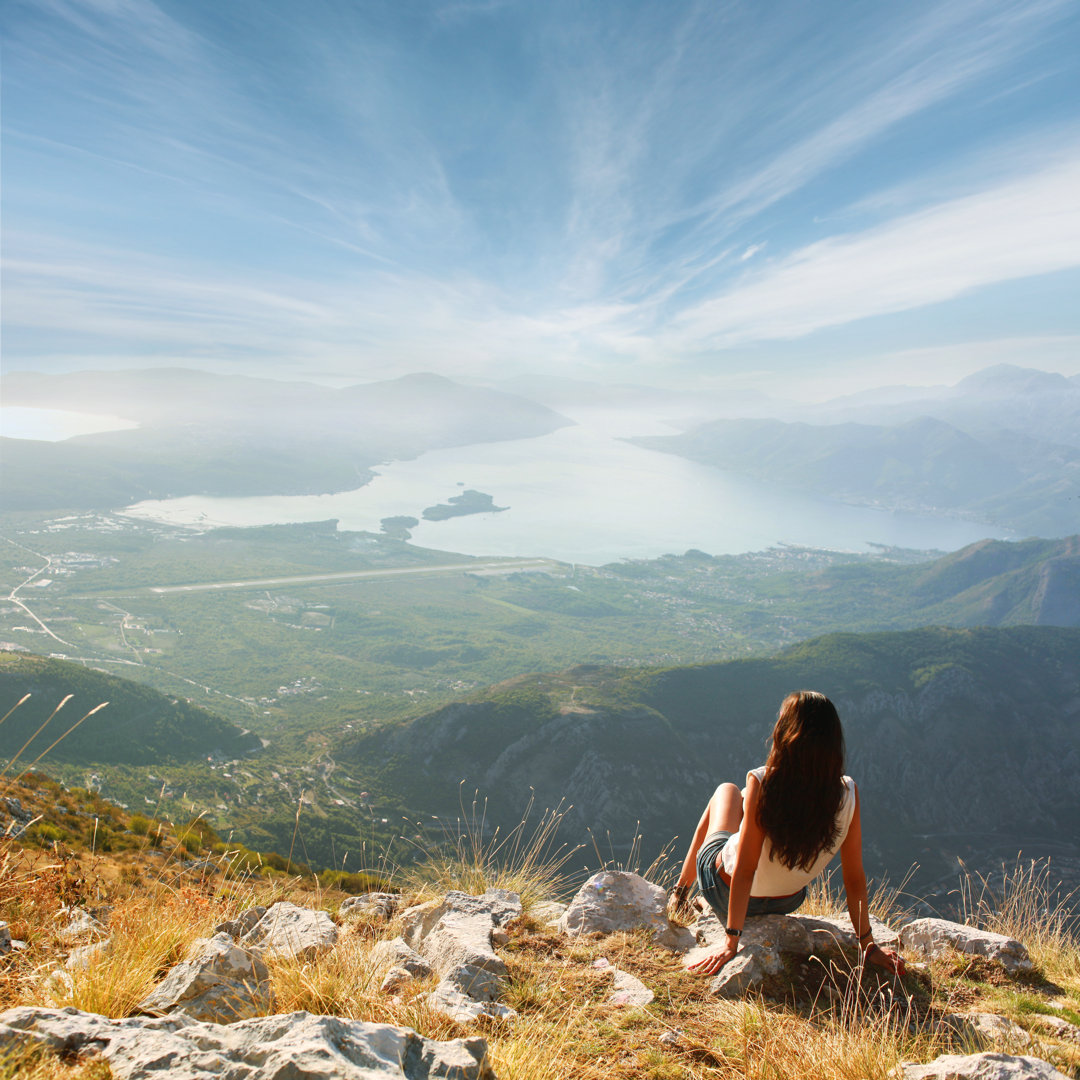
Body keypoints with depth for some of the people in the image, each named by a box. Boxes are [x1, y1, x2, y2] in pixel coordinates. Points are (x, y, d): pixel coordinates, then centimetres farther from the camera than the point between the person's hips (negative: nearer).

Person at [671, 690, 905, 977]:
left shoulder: (762, 783, -31)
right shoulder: (848, 793, -22)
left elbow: (745, 870, -27)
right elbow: (855, 878, -14)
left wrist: (731, 940, -19)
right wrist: (868, 945, -1)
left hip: (723, 892, -3)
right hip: (785, 904, 4)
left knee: (727, 791, 23)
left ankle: (681, 891, 40)